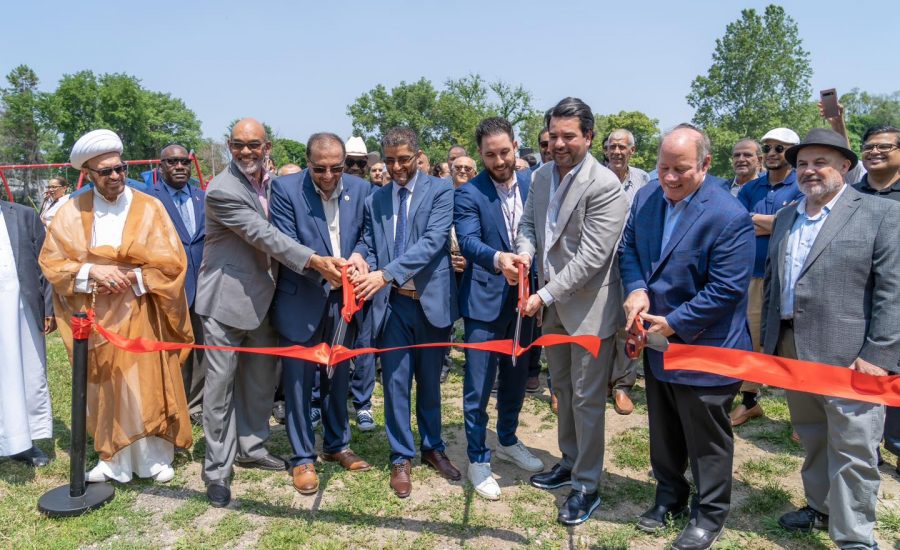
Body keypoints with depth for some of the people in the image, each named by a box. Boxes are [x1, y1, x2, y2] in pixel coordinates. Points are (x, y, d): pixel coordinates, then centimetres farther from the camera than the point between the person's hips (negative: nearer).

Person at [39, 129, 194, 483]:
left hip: (140, 316, -2)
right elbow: (50, 261, 1)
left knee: (145, 386, 2)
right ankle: (114, 458, 24)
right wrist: (92, 271, -16)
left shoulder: (149, 208, -4)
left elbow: (173, 263, -7)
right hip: (95, 317, 2)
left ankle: (154, 457, 17)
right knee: (104, 389, 10)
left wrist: (132, 277, -17)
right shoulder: (72, 212, 2)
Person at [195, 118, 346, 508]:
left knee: (261, 381, 16)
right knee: (221, 387, 2)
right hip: (227, 300, -7)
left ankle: (251, 447, 34)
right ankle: (217, 469, 14)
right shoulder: (222, 190, -16)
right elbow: (264, 236, -23)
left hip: (263, 300, 7)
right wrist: (316, 261, -31)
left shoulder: (272, 182, 6)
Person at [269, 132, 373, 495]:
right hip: (300, 301, -3)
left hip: (343, 299, 4)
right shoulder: (285, 189, -11)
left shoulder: (360, 188, -1)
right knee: (299, 381, 5)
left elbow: (365, 233, 5)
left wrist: (358, 254, -18)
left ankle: (336, 445, 36)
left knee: (338, 377, 17)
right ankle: (303, 458, 21)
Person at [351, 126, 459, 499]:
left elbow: (432, 241, -18)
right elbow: (369, 249, 11)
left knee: (430, 381, 14)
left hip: (431, 300, -2)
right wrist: (365, 272, -13)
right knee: (396, 382, 5)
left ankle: (433, 447, 34)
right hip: (392, 303, 2)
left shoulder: (440, 192, -5)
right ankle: (401, 458, 22)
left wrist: (386, 274, -27)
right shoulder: (375, 200, 7)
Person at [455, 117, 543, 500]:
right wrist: (498, 259, -42)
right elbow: (468, 241, -23)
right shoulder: (468, 194, -10)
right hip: (486, 300, -5)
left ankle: (508, 441, 40)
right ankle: (478, 459, 20)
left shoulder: (533, 184, 4)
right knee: (479, 385, 3)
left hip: (524, 296, 5)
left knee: (516, 377, 19)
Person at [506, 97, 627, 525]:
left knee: (586, 398, 3)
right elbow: (529, 223, 12)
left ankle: (586, 486, 20)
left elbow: (590, 257, -23)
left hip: (589, 307, -7)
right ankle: (569, 462, 40)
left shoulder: (604, 186, -20)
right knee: (562, 389, 21)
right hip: (551, 303, 8)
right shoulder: (542, 176, 4)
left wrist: (545, 295, -23)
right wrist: (524, 252, -11)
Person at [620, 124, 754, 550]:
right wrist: (636, 289, -13)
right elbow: (628, 247, 6)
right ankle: (669, 496, 43)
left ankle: (709, 515, 32)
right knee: (664, 431, 22)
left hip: (703, 348, -6)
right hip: (656, 340, 7)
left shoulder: (729, 217, -22)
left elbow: (727, 289, -23)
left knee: (707, 439, 11)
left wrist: (675, 323, -21)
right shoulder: (645, 198, -2)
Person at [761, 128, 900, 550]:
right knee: (812, 439, 19)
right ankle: (821, 507, 36)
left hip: (848, 356, -6)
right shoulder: (785, 218, 14)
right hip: (791, 352, 6)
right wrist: (768, 339, 12)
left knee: (853, 449, 1)